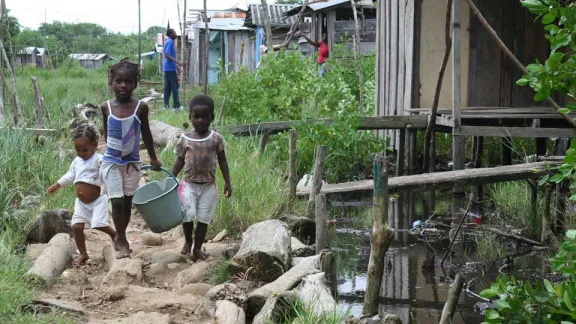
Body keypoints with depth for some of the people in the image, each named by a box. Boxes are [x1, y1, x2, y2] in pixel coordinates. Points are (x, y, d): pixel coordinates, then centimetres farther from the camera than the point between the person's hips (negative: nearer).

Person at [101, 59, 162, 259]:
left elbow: (145, 133, 4)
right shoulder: (106, 107, -7)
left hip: (132, 163, 1)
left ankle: (120, 237, 27)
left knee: (127, 202, 9)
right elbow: (107, 133, 8)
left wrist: (153, 158, 12)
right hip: (112, 162, -1)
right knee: (117, 201, -7)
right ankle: (122, 242, 6)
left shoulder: (140, 107, -9)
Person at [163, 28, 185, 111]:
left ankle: (166, 105, 7)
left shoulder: (169, 42, 18)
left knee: (167, 87, 8)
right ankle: (177, 106, -7)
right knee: (174, 87, -7)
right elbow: (167, 55, -22)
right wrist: (178, 63, -26)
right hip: (171, 68, -10)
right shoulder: (170, 42, -12)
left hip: (167, 68, 10)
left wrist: (176, 66, 27)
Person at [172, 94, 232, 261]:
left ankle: (197, 248, 18)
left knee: (203, 218, 5)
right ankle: (188, 241, 15)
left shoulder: (216, 138, -3)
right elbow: (180, 161, 5)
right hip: (189, 184, 0)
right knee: (187, 214, -11)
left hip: (208, 186, 1)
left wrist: (227, 182, 2)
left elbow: (222, 161, 4)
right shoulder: (184, 139, -3)